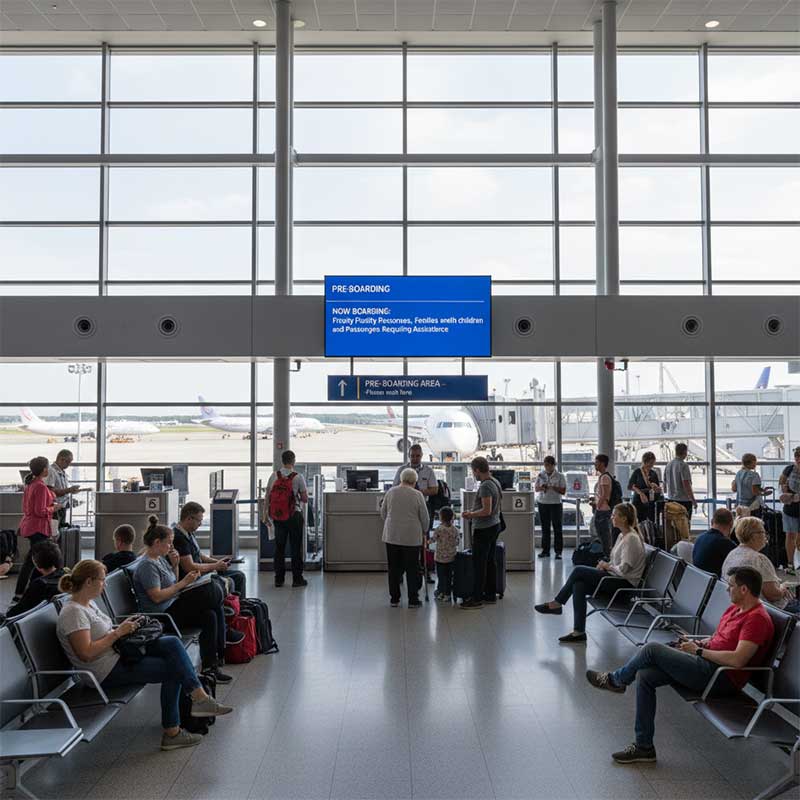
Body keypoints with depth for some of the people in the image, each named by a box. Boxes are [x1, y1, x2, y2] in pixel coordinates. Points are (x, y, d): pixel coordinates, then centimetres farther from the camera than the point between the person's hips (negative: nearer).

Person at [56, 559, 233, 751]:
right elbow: (86, 653, -26)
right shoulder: (73, 613, -18)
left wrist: (122, 627, 5)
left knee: (172, 643, -9)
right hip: (108, 674, -9)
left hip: (119, 655, 9)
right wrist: (118, 633, -19)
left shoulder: (89, 603, 12)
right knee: (173, 668, -11)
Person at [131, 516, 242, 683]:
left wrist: (174, 565, 6)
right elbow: (157, 597, -22)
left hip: (173, 607, 10)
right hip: (163, 615, -10)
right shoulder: (147, 565, -15)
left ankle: (210, 666, -5)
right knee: (213, 592, -18)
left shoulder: (159, 559, 15)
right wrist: (183, 583, -18)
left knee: (210, 614, -10)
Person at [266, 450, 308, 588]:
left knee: (279, 547, 11)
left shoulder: (273, 476, -1)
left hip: (277, 517, 4)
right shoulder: (298, 477, -12)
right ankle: (297, 579, 9)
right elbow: (305, 499, -8)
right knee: (296, 547, 5)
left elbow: (268, 497, 3)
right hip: (294, 516, -3)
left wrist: (267, 515, 13)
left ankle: (279, 579, 15)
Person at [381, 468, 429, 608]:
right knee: (412, 569, 5)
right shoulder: (417, 494, -6)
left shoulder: (390, 492, 1)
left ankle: (394, 599, 13)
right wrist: (424, 532, 12)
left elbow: (383, 513, 8)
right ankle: (413, 600, 7)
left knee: (394, 568, 9)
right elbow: (424, 517, -3)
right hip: (412, 537, -2)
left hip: (391, 535, 3)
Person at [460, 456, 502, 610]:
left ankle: (476, 598, 0)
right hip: (494, 525, 10)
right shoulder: (495, 482, 9)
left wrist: (470, 514, -12)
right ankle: (491, 594, 23)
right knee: (490, 561, 15)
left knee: (478, 564, -4)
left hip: (483, 529, -10)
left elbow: (486, 510, -25)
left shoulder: (485, 486, -21)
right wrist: (473, 513, 16)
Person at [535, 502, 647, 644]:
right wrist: (604, 565, 3)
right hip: (616, 578, 9)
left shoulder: (631, 538, -18)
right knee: (579, 585, -13)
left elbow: (623, 569, -22)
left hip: (625, 584, -9)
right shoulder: (622, 535, 12)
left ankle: (557, 603, 1)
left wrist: (607, 566, -5)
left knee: (578, 571, -16)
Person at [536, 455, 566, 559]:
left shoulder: (560, 476, -2)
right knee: (545, 528, 7)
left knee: (558, 528, -2)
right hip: (542, 503, 3)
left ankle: (558, 551, 2)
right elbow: (536, 488, 9)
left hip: (556, 504, -3)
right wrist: (541, 488, -12)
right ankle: (545, 550, 13)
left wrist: (553, 487, -20)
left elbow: (563, 491, -5)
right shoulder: (541, 475, 7)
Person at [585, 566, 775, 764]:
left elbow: (737, 660, -25)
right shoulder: (736, 607, 15)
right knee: (644, 676, -4)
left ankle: (616, 680, 14)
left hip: (722, 678, -10)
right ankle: (643, 747, 2)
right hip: (707, 664, 10)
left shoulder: (757, 619, -16)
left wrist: (699, 651, -15)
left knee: (651, 649, -15)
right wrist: (696, 643, 6)